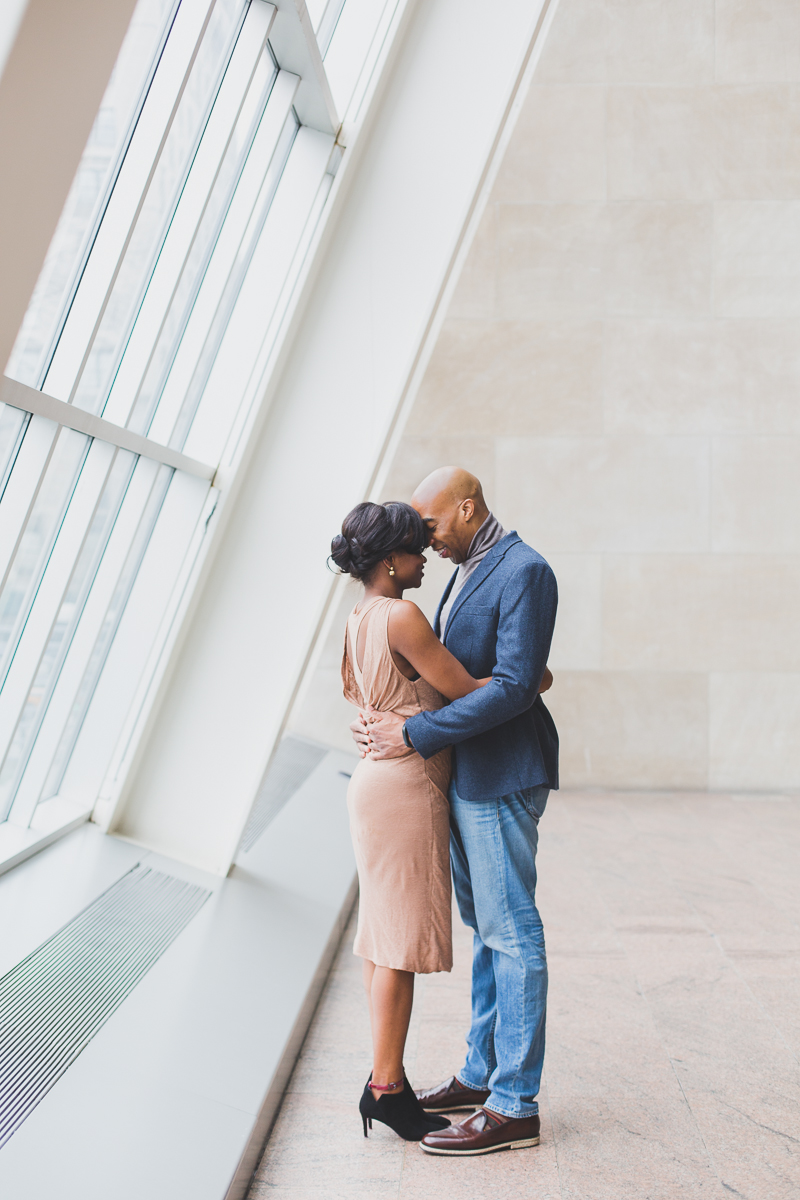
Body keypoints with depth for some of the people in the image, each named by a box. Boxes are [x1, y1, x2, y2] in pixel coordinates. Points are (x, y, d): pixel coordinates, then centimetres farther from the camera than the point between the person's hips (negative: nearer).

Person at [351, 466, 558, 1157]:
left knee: (510, 933, -4)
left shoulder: (524, 572, -16)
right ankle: (483, 1074, 27)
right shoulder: (469, 571, 15)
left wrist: (415, 736, -21)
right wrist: (385, 720, 6)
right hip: (465, 778, 10)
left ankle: (514, 1107, 3)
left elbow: (513, 687, -23)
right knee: (486, 930, 16)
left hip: (502, 778, -10)